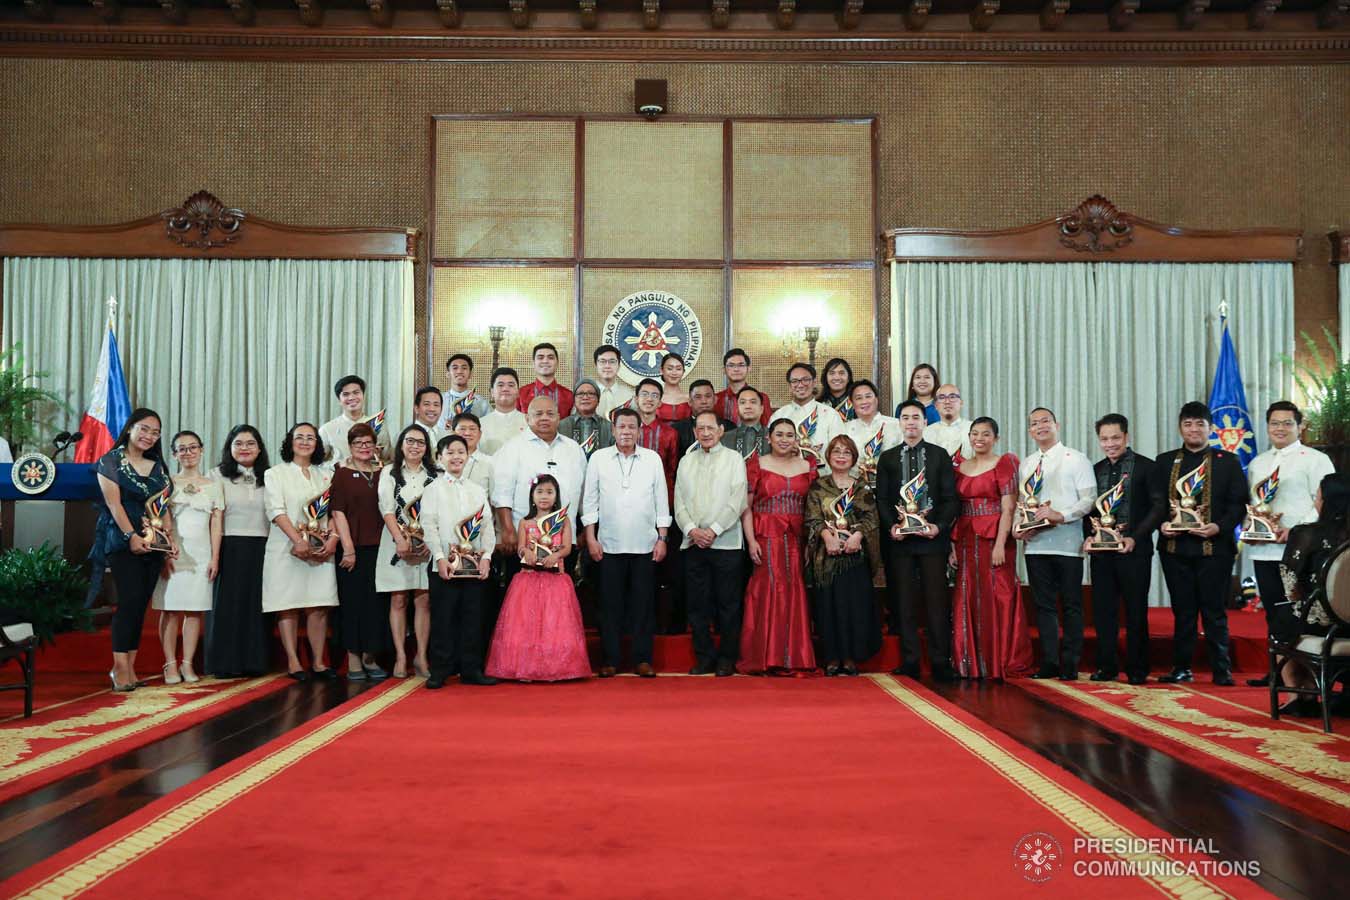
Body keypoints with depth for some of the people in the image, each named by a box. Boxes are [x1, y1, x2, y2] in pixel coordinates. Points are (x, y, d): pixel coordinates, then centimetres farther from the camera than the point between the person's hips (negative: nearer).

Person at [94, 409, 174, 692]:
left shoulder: (157, 465, 15)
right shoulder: (111, 461, 1)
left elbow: (165, 505, 10)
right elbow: (114, 503, -8)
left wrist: (168, 536, -3)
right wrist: (132, 536, -18)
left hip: (153, 542, 5)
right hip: (123, 540, -5)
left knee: (141, 604, 3)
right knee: (130, 599, -14)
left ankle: (128, 667, 7)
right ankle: (120, 667, -9)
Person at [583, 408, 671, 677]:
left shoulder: (653, 459, 5)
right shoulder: (599, 458, 4)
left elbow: (661, 501, 7)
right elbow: (590, 501, 5)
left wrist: (662, 538, 3)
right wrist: (590, 538, 0)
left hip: (645, 544, 0)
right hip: (609, 544, 0)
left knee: (643, 603, 3)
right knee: (610, 603, 4)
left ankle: (643, 659, 12)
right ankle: (610, 660, 12)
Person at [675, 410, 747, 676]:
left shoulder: (734, 459, 3)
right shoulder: (686, 461, 14)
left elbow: (737, 502, -6)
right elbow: (679, 502, 9)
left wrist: (713, 530, -12)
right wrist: (692, 530, -7)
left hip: (726, 542, -3)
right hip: (692, 543, 3)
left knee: (728, 604, 1)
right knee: (697, 604, 5)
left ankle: (727, 658, 10)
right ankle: (704, 657, 15)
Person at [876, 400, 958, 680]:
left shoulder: (940, 455, 8)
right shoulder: (887, 458, 12)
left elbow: (950, 498, 4)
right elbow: (881, 499, 8)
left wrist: (939, 526, -11)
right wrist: (891, 526, -7)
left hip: (933, 536, -1)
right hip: (899, 539, 1)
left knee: (937, 600, -2)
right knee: (904, 602, 3)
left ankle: (940, 663, 3)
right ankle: (909, 662, 9)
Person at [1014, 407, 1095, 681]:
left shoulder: (1076, 459, 1)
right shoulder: (1025, 465, 15)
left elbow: (1089, 498, -6)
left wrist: (1061, 515, -18)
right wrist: (1016, 527, 0)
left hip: (1067, 543, -4)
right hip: (1035, 543, 4)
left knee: (1071, 604, 1)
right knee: (1043, 604, 7)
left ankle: (1070, 664, 7)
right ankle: (1049, 663, 14)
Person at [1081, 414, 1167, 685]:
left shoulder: (1146, 467, -1)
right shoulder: (1095, 470, 13)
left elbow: (1159, 507, -6)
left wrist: (1135, 538, -14)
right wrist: (1088, 537, -2)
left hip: (1134, 550, -4)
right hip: (1101, 551, 4)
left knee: (1136, 612, 4)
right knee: (1103, 610, 5)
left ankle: (1137, 670, 13)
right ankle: (1106, 667, 14)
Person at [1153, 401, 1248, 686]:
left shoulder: (1228, 461, 5)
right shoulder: (1165, 461, 12)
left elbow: (1239, 503, 0)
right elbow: (1156, 500, 10)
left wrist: (1219, 527, -15)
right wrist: (1162, 524, -9)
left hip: (1214, 547, -2)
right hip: (1174, 546, 2)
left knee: (1215, 611, 1)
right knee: (1182, 610, 9)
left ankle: (1222, 670, 10)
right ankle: (1181, 668, 16)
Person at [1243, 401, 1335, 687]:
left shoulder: (1315, 459, 0)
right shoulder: (1256, 464, 19)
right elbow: (1248, 503, 23)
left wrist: (1296, 530, -18)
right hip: (1263, 549, 6)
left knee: (1293, 614, -8)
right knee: (1273, 613, 9)